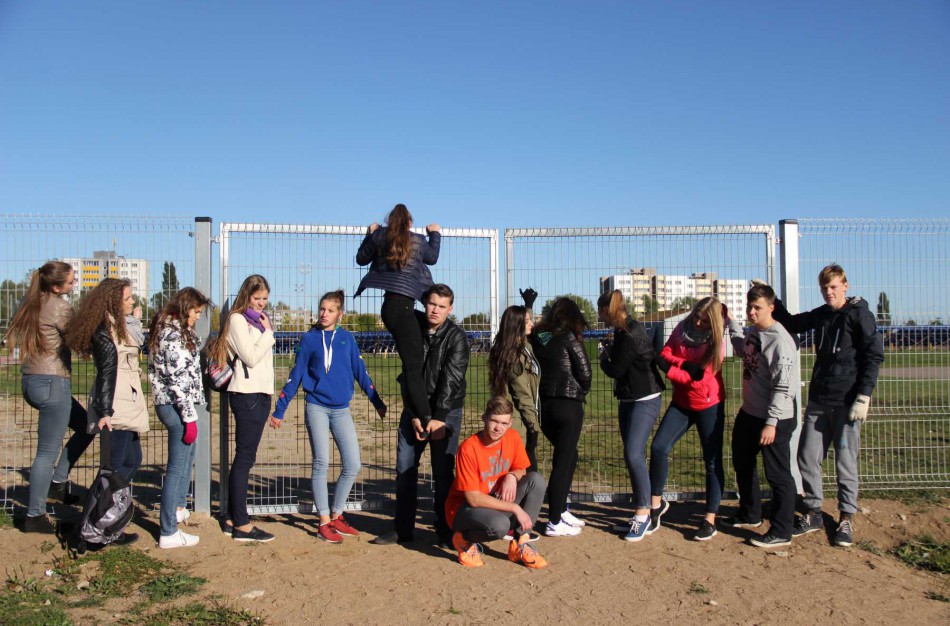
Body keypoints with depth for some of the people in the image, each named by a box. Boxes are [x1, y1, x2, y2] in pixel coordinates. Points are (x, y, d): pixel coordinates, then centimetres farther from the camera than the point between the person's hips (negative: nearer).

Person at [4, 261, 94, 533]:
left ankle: (57, 481, 19)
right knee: (48, 452, 0)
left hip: (30, 380, 9)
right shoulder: (60, 307, -15)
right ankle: (35, 516, 7)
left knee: (86, 425, 20)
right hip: (52, 382, -9)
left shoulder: (30, 302, 9)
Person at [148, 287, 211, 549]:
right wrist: (190, 417, -19)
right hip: (177, 406, -11)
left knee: (187, 453, 27)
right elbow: (179, 380, -21)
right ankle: (168, 533, 5)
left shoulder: (166, 329, 14)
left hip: (166, 403, 11)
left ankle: (178, 507, 43)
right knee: (178, 466, -3)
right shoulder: (175, 336, -18)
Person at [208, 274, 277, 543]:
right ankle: (242, 525, -2)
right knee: (244, 457, -6)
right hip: (246, 393, -8)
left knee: (245, 457, 9)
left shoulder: (259, 320, 19)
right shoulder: (237, 319, -5)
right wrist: (268, 332, -5)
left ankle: (233, 519, 15)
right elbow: (251, 357, -14)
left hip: (261, 393, 8)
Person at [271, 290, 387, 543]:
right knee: (321, 462, -4)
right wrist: (279, 410, 5)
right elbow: (295, 376, 7)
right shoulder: (309, 339, 4)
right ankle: (324, 522, 7)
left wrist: (377, 402, 12)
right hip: (316, 407, -2)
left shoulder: (347, 339, 8)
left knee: (353, 465, -2)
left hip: (341, 410, 2)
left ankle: (336, 516, 15)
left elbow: (360, 373, 12)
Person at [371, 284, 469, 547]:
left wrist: (439, 418, -18)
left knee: (443, 472, -2)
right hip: (415, 410, 4)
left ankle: (446, 530, 9)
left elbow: (451, 380, -13)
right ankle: (403, 529, 15)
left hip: (446, 411, -4)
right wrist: (414, 416, -10)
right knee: (405, 469, 5)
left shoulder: (456, 337, -8)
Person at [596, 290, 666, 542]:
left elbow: (615, 370, -17)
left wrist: (603, 355, -1)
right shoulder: (623, 331, 10)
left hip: (645, 400, -10)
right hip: (629, 400, 10)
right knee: (633, 455, 10)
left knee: (633, 454, -16)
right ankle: (642, 513, 18)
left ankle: (643, 514, -6)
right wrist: (611, 350, 5)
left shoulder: (630, 334, -19)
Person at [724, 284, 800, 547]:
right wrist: (730, 320, 30)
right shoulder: (753, 333, 7)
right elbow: (742, 348, 33)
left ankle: (781, 532, 12)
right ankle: (750, 515, 40)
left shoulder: (780, 340, -20)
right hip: (749, 414, 10)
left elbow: (783, 386, -22)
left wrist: (771, 422, -23)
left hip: (774, 419, -10)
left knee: (778, 474, 0)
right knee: (742, 464, 22)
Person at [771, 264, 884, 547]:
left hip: (846, 402, -6)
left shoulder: (859, 314, -6)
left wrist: (864, 396, -15)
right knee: (807, 457, 6)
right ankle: (813, 513, 19)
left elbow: (874, 356, -10)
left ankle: (847, 518, 16)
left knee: (845, 462, 2)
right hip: (818, 399, 6)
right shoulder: (820, 314, 11)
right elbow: (791, 323, 26)